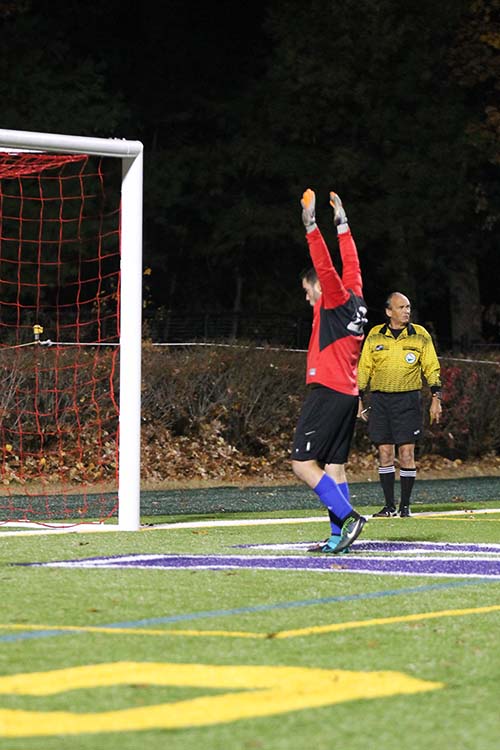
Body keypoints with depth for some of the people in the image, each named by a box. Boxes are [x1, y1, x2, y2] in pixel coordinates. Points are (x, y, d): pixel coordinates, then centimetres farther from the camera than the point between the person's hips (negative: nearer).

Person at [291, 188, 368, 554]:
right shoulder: (355, 301, 13)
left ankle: (348, 516, -18)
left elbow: (325, 267, -17)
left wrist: (312, 227, -18)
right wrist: (342, 225, 31)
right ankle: (338, 536, 4)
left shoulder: (336, 300, -7)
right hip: (348, 394, 9)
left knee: (303, 463, -10)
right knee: (334, 466, 8)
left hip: (327, 392, -9)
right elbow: (351, 265, 25)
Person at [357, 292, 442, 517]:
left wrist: (436, 398, 0)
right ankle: (389, 505, 8)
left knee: (406, 453, -5)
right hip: (380, 399, 2)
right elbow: (363, 369, 12)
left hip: (408, 399, -2)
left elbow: (432, 368, 7)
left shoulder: (420, 335, 4)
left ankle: (405, 505, 3)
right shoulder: (374, 336, 7)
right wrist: (358, 399, 7)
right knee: (385, 453, 2)